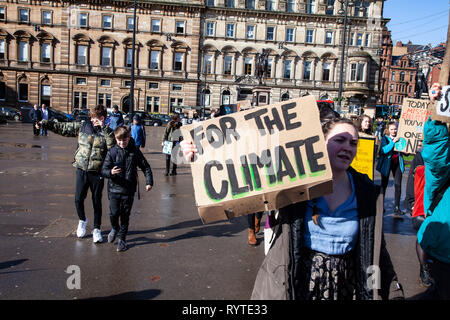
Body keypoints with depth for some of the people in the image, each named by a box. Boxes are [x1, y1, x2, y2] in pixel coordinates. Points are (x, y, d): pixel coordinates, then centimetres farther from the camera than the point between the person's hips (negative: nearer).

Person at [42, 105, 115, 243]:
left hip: (97, 172, -2)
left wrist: (105, 130, -20)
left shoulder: (107, 131, -1)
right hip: (81, 169, 2)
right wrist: (47, 123, 3)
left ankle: (96, 229, 22)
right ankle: (82, 221, 36)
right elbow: (63, 128, 9)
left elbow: (112, 146, -18)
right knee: (78, 199, 6)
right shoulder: (82, 126, 4)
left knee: (97, 201, 7)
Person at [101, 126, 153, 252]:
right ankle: (115, 228, 31)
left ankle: (122, 239, 22)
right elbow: (104, 170, -2)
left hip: (129, 190, 0)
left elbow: (145, 167, 7)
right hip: (114, 189, 0)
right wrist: (110, 172, -25)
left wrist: (149, 181, -1)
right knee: (114, 213, -2)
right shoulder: (112, 152, -1)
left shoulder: (135, 151, 0)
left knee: (125, 216, 6)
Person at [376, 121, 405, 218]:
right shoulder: (385, 138, 0)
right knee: (384, 184, 8)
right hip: (387, 163, -2)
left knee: (398, 185, -7)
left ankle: (397, 208, -3)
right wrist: (393, 142, -22)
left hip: (397, 163, 2)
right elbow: (383, 150, -17)